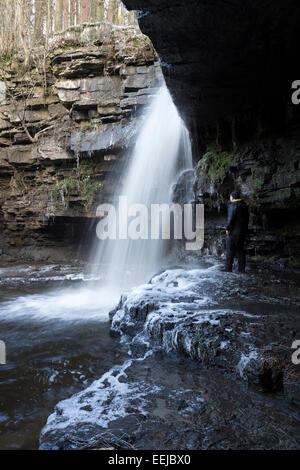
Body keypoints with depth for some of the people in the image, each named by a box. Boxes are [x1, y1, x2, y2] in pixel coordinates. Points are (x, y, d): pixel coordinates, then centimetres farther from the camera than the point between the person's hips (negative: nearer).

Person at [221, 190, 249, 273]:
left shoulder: (233, 205, -12)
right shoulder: (244, 205, 13)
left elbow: (231, 218, -19)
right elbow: (247, 218, 16)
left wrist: (227, 228, -13)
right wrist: (245, 228, 20)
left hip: (234, 230, -8)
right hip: (243, 230, 8)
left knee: (230, 248, -3)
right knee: (240, 248, 11)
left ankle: (228, 267, -2)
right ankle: (241, 268, 11)